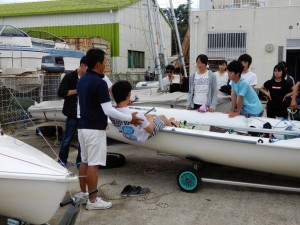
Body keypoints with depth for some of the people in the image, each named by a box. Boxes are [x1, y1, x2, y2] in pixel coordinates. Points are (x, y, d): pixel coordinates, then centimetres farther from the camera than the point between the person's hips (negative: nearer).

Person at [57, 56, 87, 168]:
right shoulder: (70, 77, -6)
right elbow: (60, 92, -10)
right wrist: (77, 91, -14)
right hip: (73, 114, -4)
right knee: (67, 139, 5)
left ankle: (80, 161, 20)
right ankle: (62, 160, 19)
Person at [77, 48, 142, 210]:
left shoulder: (82, 80, 10)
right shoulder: (99, 83, -18)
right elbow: (108, 110, -20)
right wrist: (129, 118, -11)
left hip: (82, 127, 9)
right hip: (95, 129, -9)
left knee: (85, 162, 15)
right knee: (93, 164, -3)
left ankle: (83, 195, 25)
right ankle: (92, 201, 5)